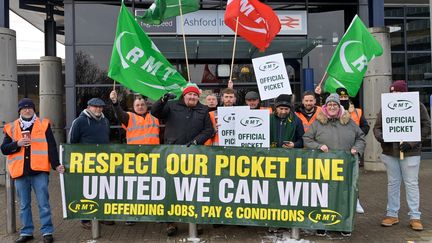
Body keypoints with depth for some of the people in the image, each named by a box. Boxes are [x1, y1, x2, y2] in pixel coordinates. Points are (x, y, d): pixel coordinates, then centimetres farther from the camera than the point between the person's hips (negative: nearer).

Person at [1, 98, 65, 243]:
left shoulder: (43, 125, 3)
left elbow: (51, 147, 0)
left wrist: (56, 165, -8)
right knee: (24, 205, 13)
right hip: (20, 171, 3)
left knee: (43, 203, 1)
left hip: (39, 170, -3)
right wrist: (17, 144, -11)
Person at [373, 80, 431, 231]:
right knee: (392, 183, 12)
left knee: (411, 183, 4)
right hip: (390, 152, 3)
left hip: (410, 153, -3)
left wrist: (411, 143, -14)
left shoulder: (417, 106, -3)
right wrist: (381, 137, -13)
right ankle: (392, 214, 22)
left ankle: (415, 217, 14)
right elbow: (377, 127, 9)